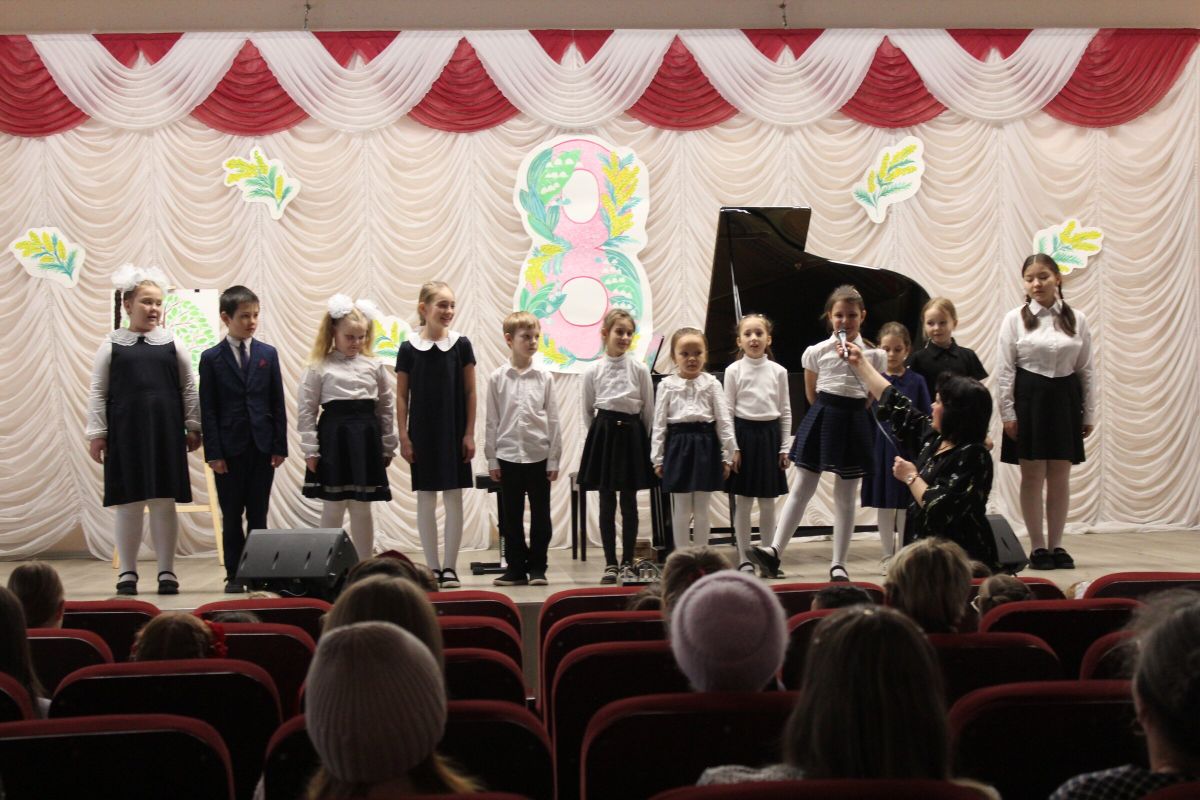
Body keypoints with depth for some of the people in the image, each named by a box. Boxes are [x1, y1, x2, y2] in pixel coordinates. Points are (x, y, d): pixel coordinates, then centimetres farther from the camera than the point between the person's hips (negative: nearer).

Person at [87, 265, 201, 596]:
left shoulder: (173, 344, 6)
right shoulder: (111, 345, 4)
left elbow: (189, 389, 9)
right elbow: (98, 393, 5)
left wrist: (193, 427, 5)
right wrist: (97, 433, 0)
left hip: (165, 433, 1)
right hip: (125, 432, -1)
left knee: (164, 503, 5)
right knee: (129, 504, 4)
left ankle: (167, 571, 12)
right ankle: (127, 572, 13)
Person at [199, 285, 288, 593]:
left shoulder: (268, 354, 6)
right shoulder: (211, 358, 0)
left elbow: (277, 403, 6)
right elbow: (208, 410, -2)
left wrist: (280, 445, 0)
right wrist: (213, 452, -8)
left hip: (262, 446, 2)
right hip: (229, 448, -2)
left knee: (258, 515, 7)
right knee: (231, 516, 6)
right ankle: (234, 575, 13)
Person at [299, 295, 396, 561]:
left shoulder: (374, 366, 7)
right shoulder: (318, 368, 0)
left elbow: (387, 407, 11)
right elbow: (306, 411, -1)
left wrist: (388, 447, 10)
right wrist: (311, 450, -5)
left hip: (365, 439, 2)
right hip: (333, 439, -2)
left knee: (362, 509, 8)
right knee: (333, 509, 4)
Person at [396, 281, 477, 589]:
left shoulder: (461, 345, 0)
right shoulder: (409, 348, -1)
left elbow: (470, 392, 2)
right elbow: (402, 396, 2)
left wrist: (469, 433, -2)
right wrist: (403, 436, -2)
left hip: (454, 432, 0)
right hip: (422, 433, 0)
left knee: (453, 497, 2)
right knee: (425, 498, 5)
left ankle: (450, 567, 10)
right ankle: (433, 567, 14)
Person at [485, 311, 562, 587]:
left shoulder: (544, 378, 0)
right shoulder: (497, 378, 0)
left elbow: (553, 420, 2)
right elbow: (492, 421, 2)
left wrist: (554, 459, -1)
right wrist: (492, 459, 0)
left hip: (539, 455, 0)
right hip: (508, 455, 0)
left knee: (540, 515, 6)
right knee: (511, 516, 7)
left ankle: (537, 567, 16)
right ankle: (516, 567, 15)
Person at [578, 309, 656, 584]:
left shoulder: (639, 369, -2)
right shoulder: (593, 371, 0)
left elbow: (649, 410, 4)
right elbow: (587, 411, 8)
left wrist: (644, 441, 3)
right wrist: (597, 436, 6)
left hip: (631, 434, 0)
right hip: (603, 434, 0)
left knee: (629, 502, 5)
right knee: (607, 502, 4)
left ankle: (627, 562, 13)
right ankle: (610, 563, 10)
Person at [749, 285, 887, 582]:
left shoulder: (874, 355, -2)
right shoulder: (816, 352, -1)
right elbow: (811, 394, 10)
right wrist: (830, 412, 9)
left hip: (853, 423, 0)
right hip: (822, 420, 0)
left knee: (846, 496, 6)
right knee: (803, 488, 0)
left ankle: (838, 563, 12)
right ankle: (775, 551, -3)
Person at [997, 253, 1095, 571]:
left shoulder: (1077, 320, 3)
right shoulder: (1015, 319, -2)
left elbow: (1086, 370, 7)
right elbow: (1005, 369, -3)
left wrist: (1088, 414, 6)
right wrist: (1008, 413, -8)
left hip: (1064, 399, 2)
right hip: (1029, 398, -2)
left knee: (1060, 477, 7)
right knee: (1033, 476, 2)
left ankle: (1056, 545, 17)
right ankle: (1038, 546, 11)